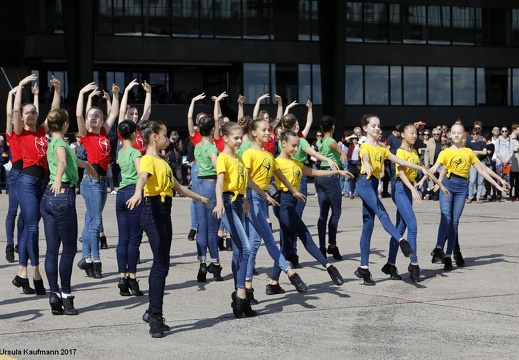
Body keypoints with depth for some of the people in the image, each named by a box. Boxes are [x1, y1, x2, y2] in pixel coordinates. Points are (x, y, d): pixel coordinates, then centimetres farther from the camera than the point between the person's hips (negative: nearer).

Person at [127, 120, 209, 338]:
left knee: (160, 263, 10)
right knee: (161, 264, -12)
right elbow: (142, 177, -32)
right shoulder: (148, 159, -10)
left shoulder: (162, 162, 20)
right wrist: (137, 193, -53)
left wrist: (199, 198, 42)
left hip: (164, 212, 9)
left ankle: (153, 312, 17)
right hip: (153, 211, -9)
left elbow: (177, 186, 32)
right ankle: (155, 316, -12)